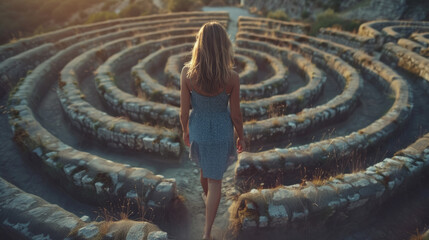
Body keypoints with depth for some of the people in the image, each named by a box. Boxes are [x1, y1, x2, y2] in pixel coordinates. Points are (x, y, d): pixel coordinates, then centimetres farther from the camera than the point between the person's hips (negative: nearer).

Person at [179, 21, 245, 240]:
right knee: (215, 180, 15)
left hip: (198, 129, 2)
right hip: (222, 131, -2)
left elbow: (184, 110, -12)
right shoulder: (232, 77, -23)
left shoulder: (187, 72, -22)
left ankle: (207, 197, 62)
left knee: (205, 166, 32)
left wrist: (185, 131, 8)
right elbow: (235, 114, -13)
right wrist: (241, 137, 5)